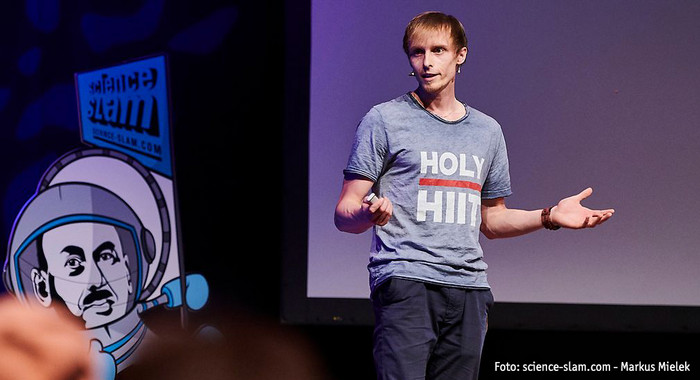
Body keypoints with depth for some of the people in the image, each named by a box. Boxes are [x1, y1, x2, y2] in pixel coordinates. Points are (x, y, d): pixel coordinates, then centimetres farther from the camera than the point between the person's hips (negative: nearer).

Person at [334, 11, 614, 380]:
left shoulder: (487, 131, 19)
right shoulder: (385, 120, 4)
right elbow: (344, 213, -1)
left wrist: (549, 217, 11)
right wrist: (368, 215, -24)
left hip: (468, 287, 5)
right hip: (404, 280, -5)